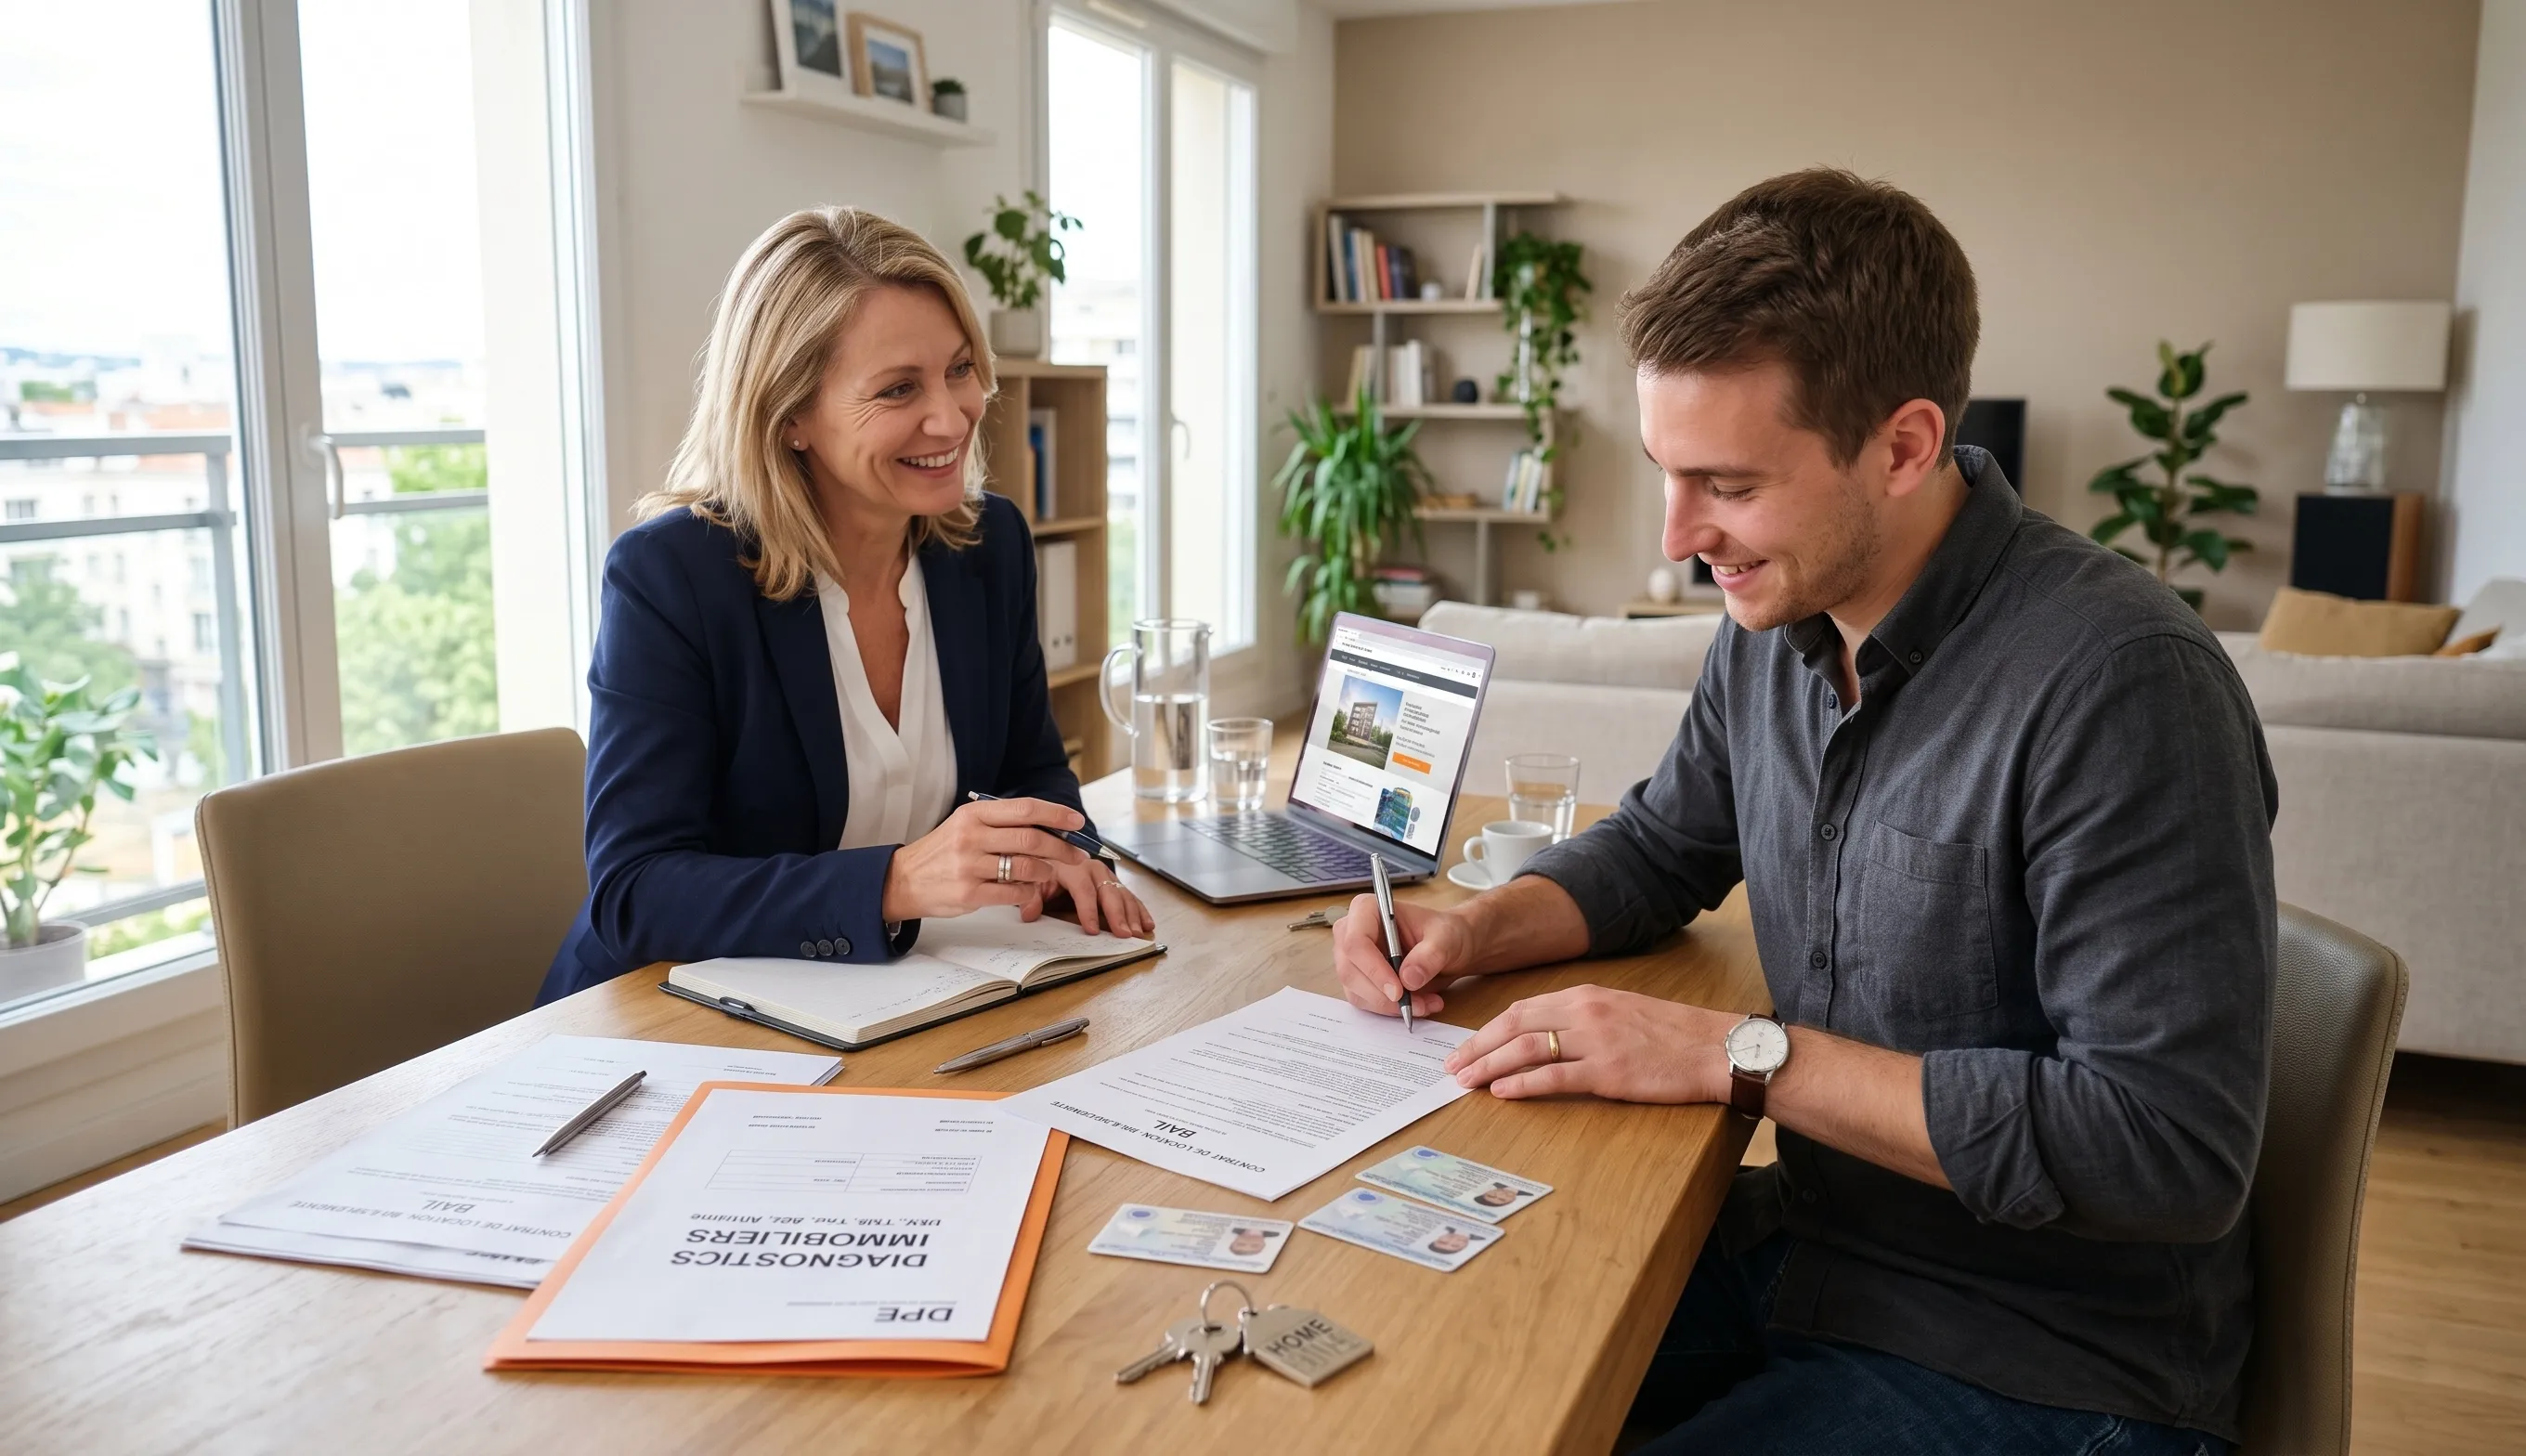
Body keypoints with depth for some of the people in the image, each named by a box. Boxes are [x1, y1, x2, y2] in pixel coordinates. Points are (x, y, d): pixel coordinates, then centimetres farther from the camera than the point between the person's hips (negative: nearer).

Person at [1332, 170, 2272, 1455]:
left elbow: (2172, 1149, -27)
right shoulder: (1776, 623, -1)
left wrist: (1743, 1055, -25)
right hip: (1808, 1244, 7)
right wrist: (1478, 930, -5)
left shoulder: (2114, 682, -26)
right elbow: (1662, 847, 15)